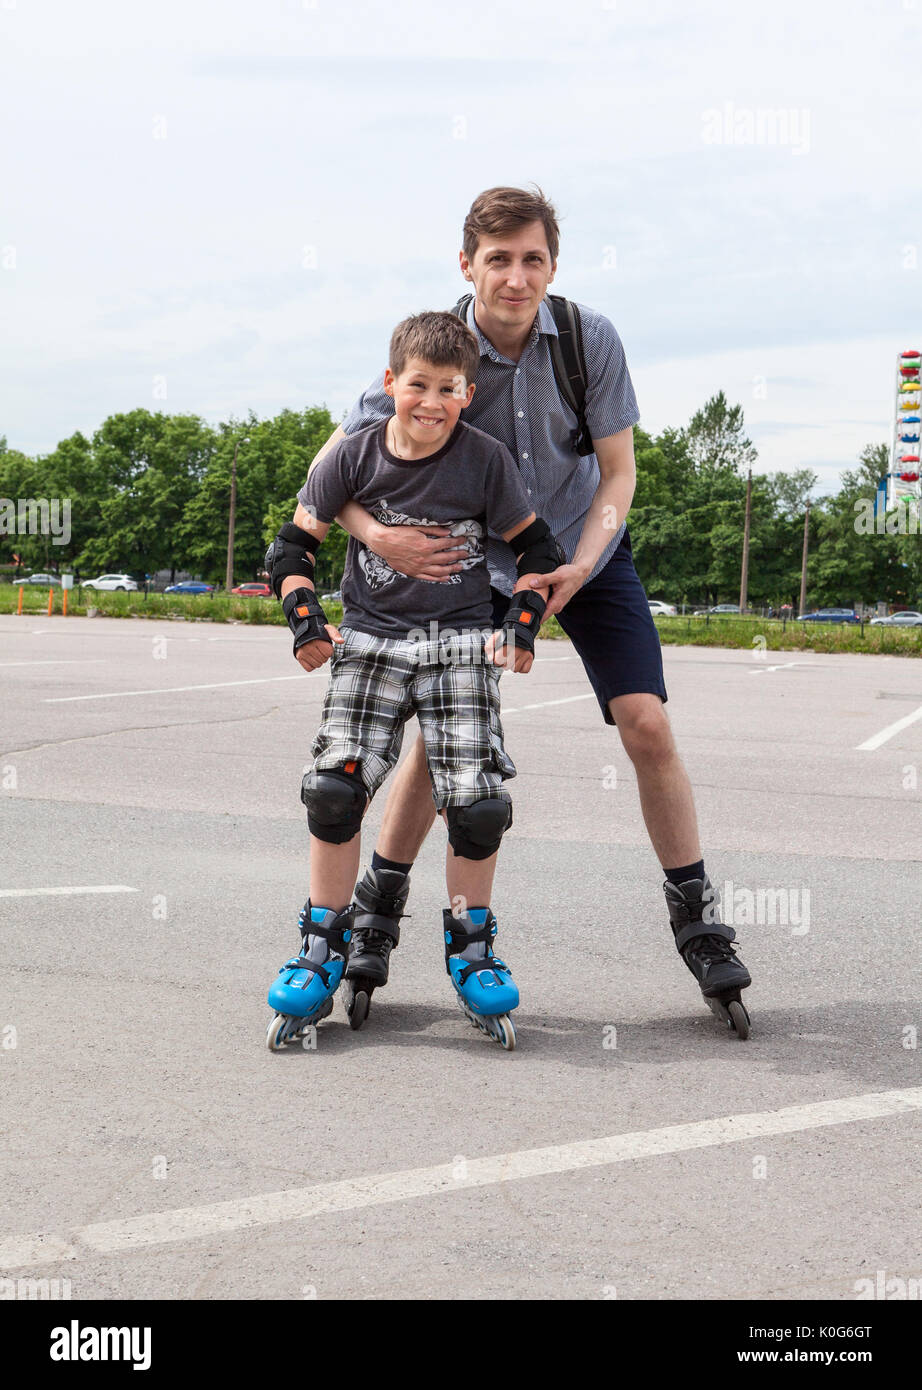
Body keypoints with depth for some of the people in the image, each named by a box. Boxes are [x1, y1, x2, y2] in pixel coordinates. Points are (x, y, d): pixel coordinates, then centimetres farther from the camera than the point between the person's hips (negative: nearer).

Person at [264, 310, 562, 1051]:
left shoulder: (486, 460, -4)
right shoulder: (354, 456, -1)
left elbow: (536, 547, 7)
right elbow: (294, 543, 7)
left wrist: (521, 627, -4)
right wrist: (307, 621, -6)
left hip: (461, 642, -1)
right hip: (371, 639, 1)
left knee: (476, 801, -10)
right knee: (335, 785, -13)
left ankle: (471, 947, 13)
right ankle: (324, 950, 3)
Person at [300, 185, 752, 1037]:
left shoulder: (591, 340, -19)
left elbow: (618, 468, -10)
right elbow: (330, 467, -16)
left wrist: (580, 563, -25)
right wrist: (378, 536, -35)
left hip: (586, 553, 1)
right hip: (476, 565, 0)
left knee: (647, 726, -10)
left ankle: (697, 917, 5)